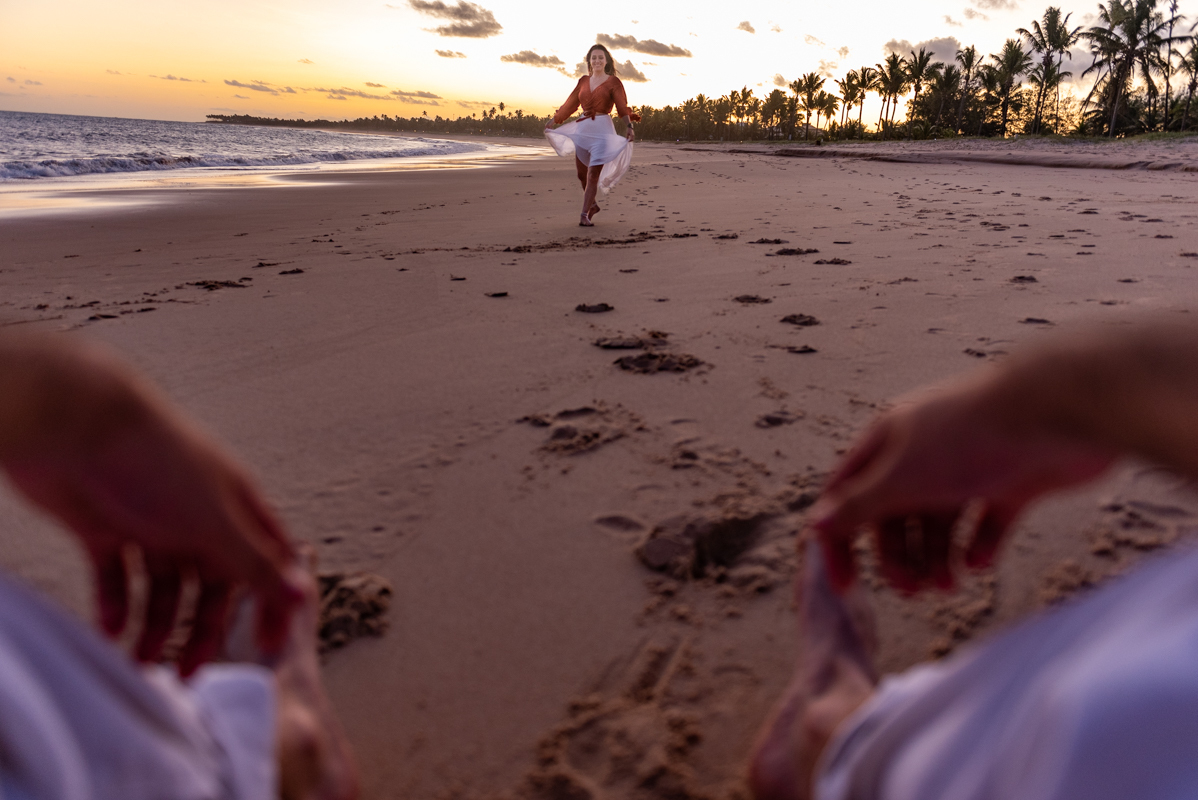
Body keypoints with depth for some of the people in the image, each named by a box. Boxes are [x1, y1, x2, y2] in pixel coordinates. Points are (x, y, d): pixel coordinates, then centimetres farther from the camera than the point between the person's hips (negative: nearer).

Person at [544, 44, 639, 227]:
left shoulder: (613, 81, 1)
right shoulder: (583, 81, 13)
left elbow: (622, 106, -11)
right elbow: (570, 104, 18)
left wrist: (629, 126, -27)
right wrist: (552, 122, 19)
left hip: (602, 130, -5)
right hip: (582, 128, 5)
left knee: (593, 173, -10)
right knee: (582, 173, 8)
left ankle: (584, 214, -8)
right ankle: (592, 205, 30)